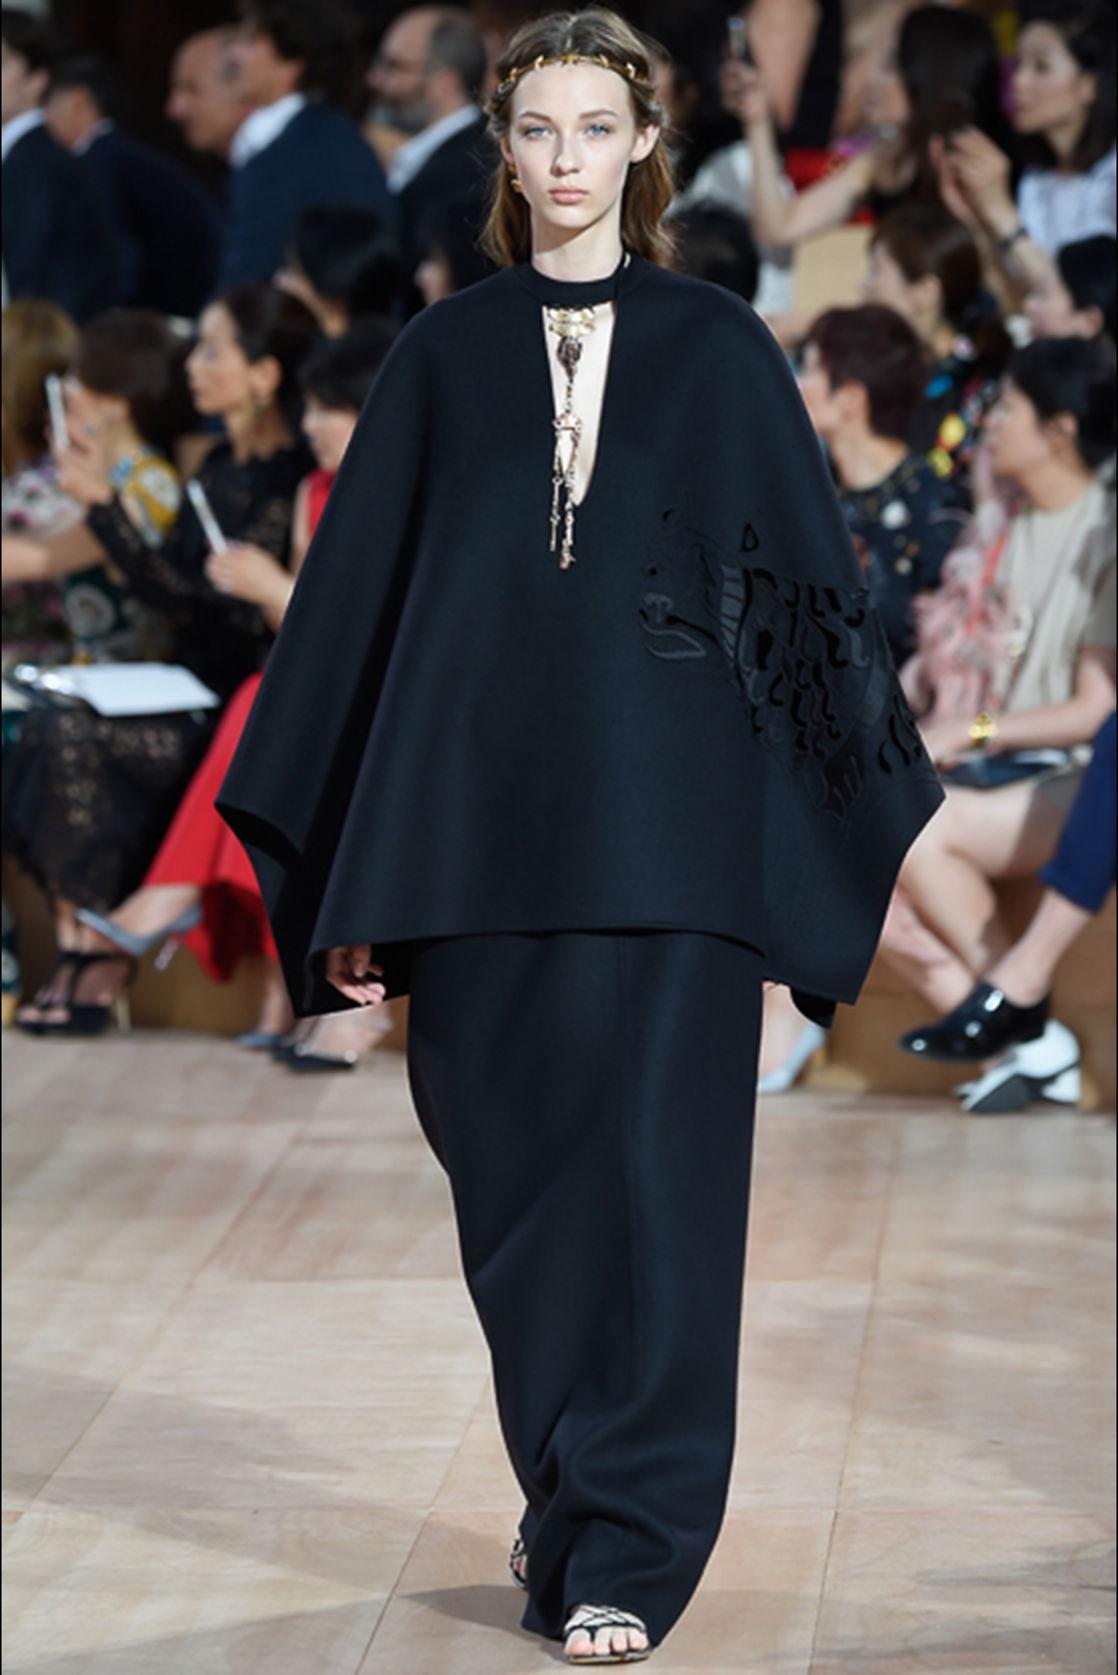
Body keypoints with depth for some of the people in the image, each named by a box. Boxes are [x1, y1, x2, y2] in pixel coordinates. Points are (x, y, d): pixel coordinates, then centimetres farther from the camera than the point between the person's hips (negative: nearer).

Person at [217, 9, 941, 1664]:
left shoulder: (718, 348, 5)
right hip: (479, 826, 2)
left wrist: (863, 818, -1)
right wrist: (345, 878, 4)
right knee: (511, 1169, 8)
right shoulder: (445, 356, 8)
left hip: (666, 828, -2)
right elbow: (361, 591, 8)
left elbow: (804, 579, 5)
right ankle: (572, 1492, 26)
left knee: (651, 1166, -7)